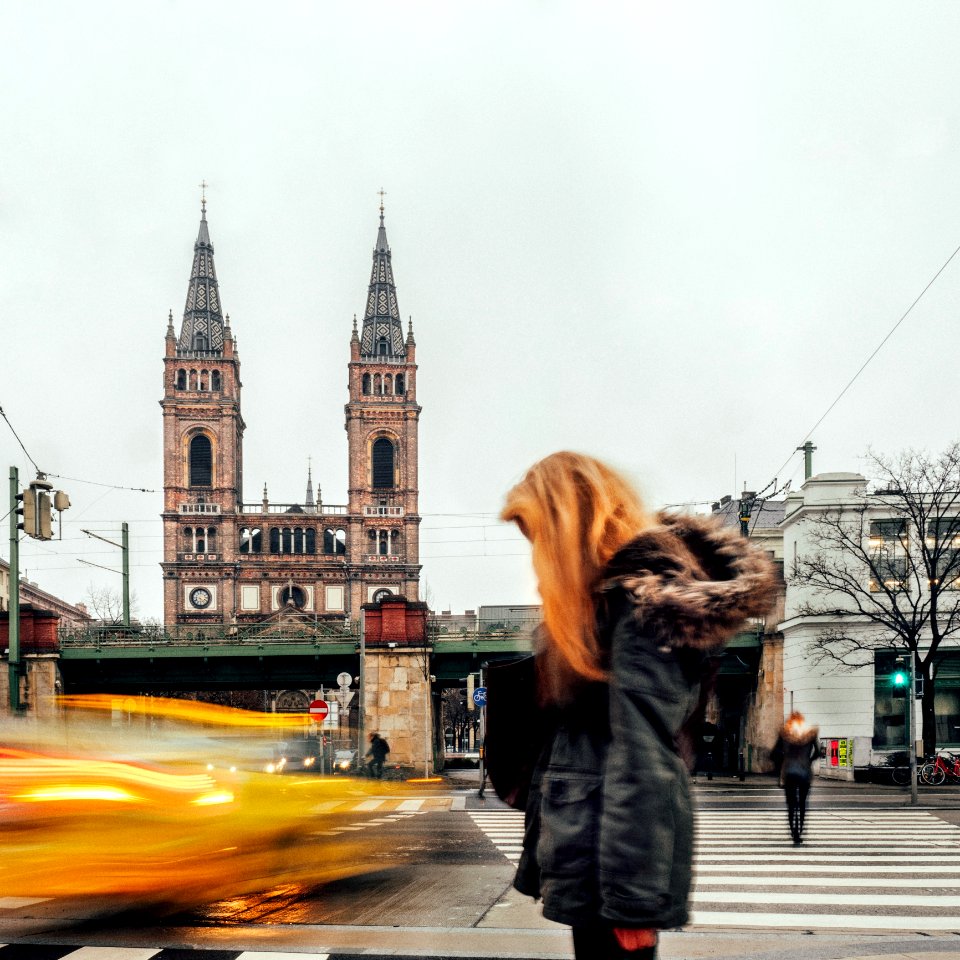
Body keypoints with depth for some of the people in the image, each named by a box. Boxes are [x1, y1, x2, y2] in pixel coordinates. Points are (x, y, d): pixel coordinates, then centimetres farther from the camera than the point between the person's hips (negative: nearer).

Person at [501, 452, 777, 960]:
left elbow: (642, 757, -20)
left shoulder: (644, 599, -15)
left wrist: (633, 897, -21)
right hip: (589, 850, 9)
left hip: (615, 856, -9)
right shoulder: (614, 589, 14)